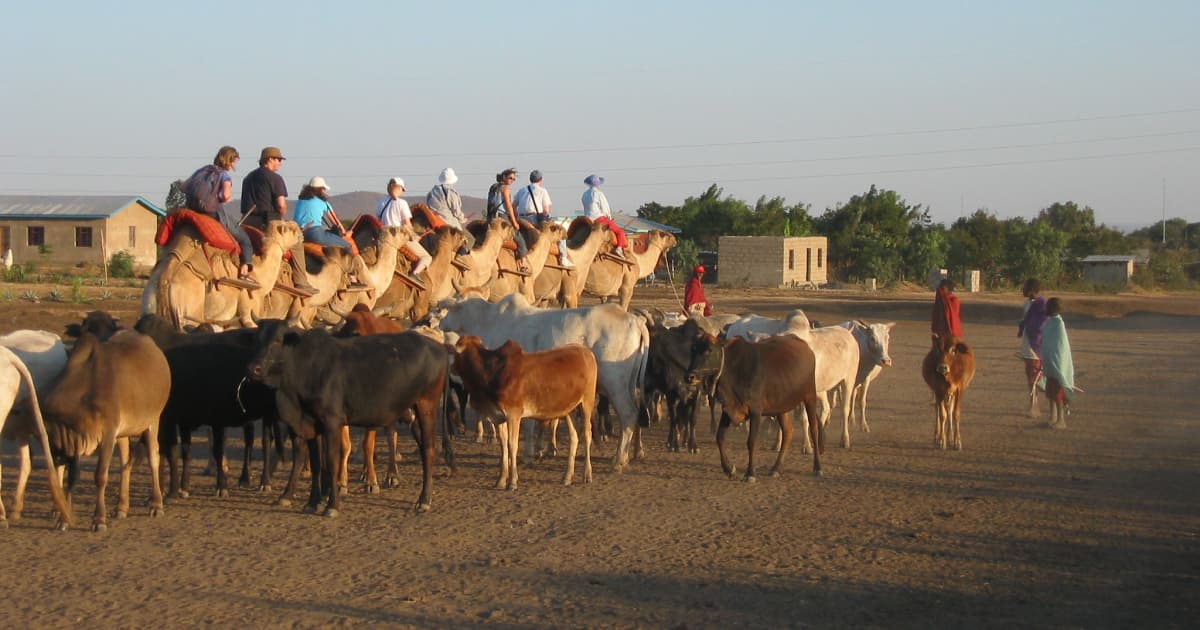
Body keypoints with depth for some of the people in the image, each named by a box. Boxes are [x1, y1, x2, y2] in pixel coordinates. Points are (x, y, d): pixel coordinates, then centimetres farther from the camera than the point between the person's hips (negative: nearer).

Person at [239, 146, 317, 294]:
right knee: (296, 243, 9)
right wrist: (282, 218, 5)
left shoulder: (248, 178, 17)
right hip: (268, 221, -7)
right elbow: (281, 205, -16)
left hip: (247, 221, 7)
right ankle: (301, 283, 6)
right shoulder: (274, 178, -7)